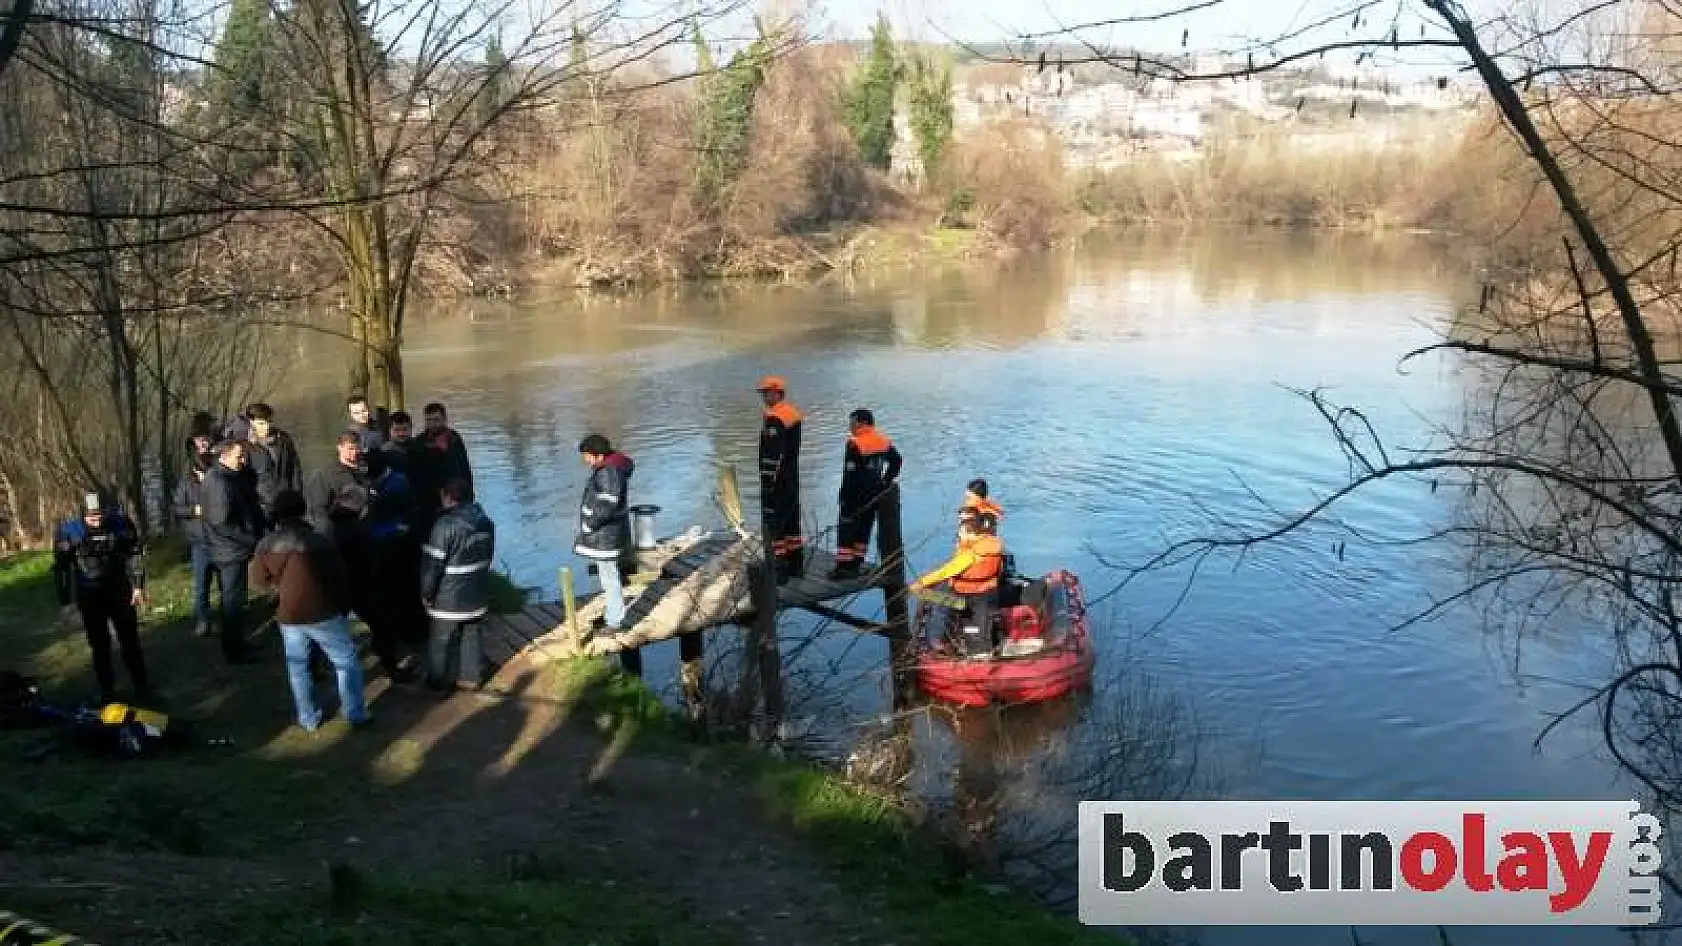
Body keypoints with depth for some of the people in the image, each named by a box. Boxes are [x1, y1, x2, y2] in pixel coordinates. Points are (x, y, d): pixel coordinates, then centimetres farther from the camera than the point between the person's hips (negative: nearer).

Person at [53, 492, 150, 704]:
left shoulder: (119, 524, -12)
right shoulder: (69, 532, -14)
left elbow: (133, 555, 3)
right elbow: (61, 568, -4)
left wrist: (138, 586, 2)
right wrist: (65, 602, -3)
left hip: (119, 592, 1)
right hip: (89, 597, -1)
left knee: (130, 641, 7)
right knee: (99, 646, 8)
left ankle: (142, 687, 19)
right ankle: (107, 692, 20)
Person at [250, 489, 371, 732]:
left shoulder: (266, 544, -4)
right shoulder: (317, 540, -13)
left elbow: (259, 579, 8)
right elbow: (339, 576, -5)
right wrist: (344, 605, 12)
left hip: (289, 615, 3)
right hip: (323, 612, -3)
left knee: (297, 666, 19)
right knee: (346, 660, 11)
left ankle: (308, 719, 24)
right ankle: (355, 714, 12)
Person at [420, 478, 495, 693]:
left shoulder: (446, 525, -22)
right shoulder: (484, 521, 1)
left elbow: (432, 563, -18)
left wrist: (426, 593, -6)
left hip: (450, 597, -6)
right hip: (478, 593, 6)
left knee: (442, 641, 10)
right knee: (472, 636, 15)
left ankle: (438, 680, 22)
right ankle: (472, 678, 21)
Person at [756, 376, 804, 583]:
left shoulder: (774, 417, -18)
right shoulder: (794, 413, 11)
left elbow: (772, 454, -22)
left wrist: (767, 481, -19)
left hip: (777, 480, -10)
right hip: (792, 477, 10)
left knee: (774, 523, -6)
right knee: (792, 521, 17)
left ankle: (779, 572, -6)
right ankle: (796, 565, 26)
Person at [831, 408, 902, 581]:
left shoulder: (854, 444, -16)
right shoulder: (884, 442, 7)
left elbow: (850, 473, -17)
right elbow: (896, 461, 15)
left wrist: (844, 497, -13)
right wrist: (887, 481, 17)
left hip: (856, 495, -7)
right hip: (875, 494, 8)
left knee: (847, 529, -3)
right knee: (865, 528, 12)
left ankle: (843, 566, -5)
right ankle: (856, 565, 16)